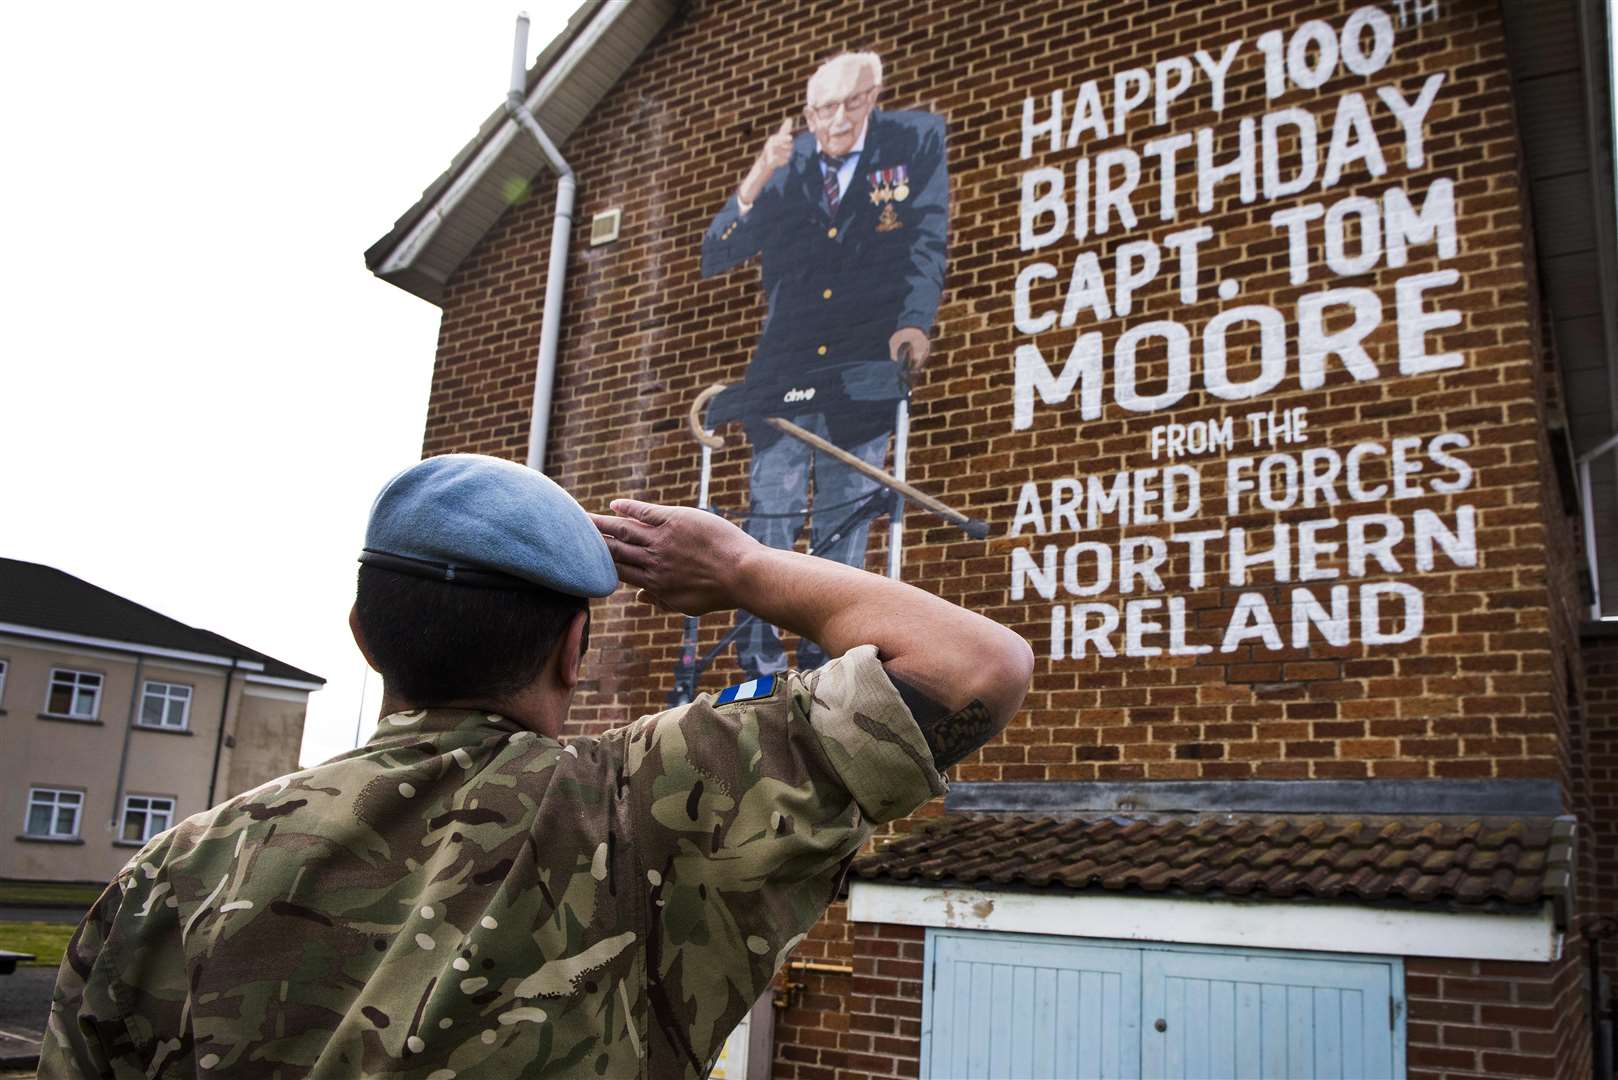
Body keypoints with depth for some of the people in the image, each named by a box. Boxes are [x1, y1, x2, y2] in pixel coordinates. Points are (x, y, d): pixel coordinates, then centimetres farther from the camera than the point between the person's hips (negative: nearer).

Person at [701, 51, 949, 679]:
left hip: (864, 375, -1)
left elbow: (928, 241, -3)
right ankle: (760, 664, 2)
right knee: (769, 523, -5)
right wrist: (756, 181, -13)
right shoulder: (784, 165, 7)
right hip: (784, 374, 1)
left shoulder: (915, 141, 4)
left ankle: (822, 668, 10)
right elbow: (714, 258, 3)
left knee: (843, 531, 2)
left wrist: (915, 321, -20)